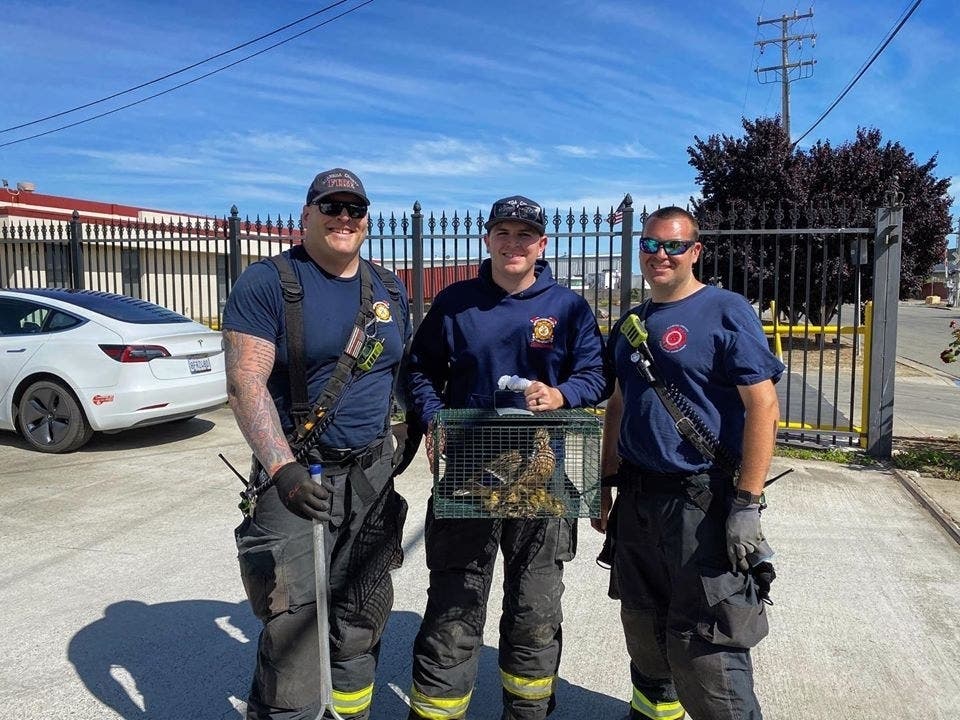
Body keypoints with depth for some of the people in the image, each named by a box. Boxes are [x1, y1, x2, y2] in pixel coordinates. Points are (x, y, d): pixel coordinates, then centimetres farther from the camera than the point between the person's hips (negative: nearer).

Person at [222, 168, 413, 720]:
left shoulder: (390, 290, 9)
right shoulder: (268, 283, -9)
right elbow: (245, 383, -18)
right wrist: (282, 468, -28)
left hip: (374, 476, 6)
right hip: (299, 477, -5)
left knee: (363, 616, 18)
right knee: (293, 627, -4)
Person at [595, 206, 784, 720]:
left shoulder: (726, 312, -9)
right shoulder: (629, 325, 11)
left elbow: (763, 407, -14)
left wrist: (747, 502, -19)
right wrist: (605, 486, 16)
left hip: (701, 501, -6)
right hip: (636, 499, 7)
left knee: (703, 644, -1)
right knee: (643, 625, 20)